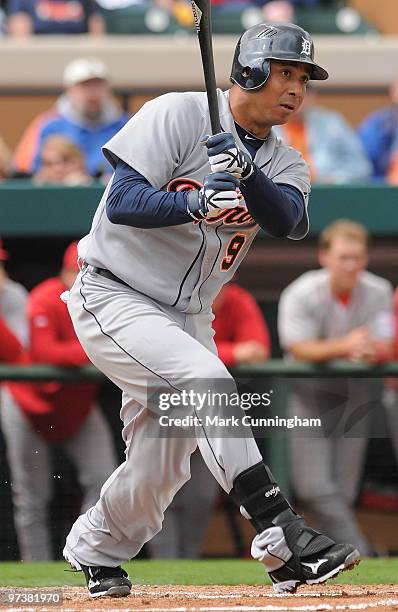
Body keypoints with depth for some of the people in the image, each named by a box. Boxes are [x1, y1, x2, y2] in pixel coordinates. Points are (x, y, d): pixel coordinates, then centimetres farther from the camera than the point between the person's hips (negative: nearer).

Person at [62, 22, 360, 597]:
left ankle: (94, 550, 34)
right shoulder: (177, 115, -12)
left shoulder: (283, 162, 4)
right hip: (115, 300, -7)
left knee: (160, 469, 6)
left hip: (188, 317, 7)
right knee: (207, 379, -29)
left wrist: (246, 172, -38)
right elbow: (122, 202, -20)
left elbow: (288, 220, -19)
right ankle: (280, 534, -36)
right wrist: (197, 204, -36)